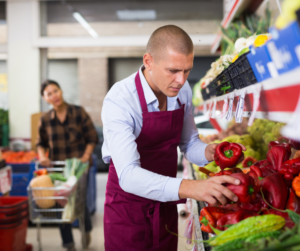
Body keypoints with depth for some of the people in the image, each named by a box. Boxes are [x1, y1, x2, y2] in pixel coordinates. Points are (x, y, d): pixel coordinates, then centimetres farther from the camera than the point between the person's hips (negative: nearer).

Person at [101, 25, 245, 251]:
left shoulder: (182, 90, -7)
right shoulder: (118, 101, -26)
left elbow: (189, 144, 5)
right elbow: (128, 175, -35)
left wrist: (209, 152, -18)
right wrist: (188, 187, -48)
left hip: (165, 203, 5)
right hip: (127, 205, -5)